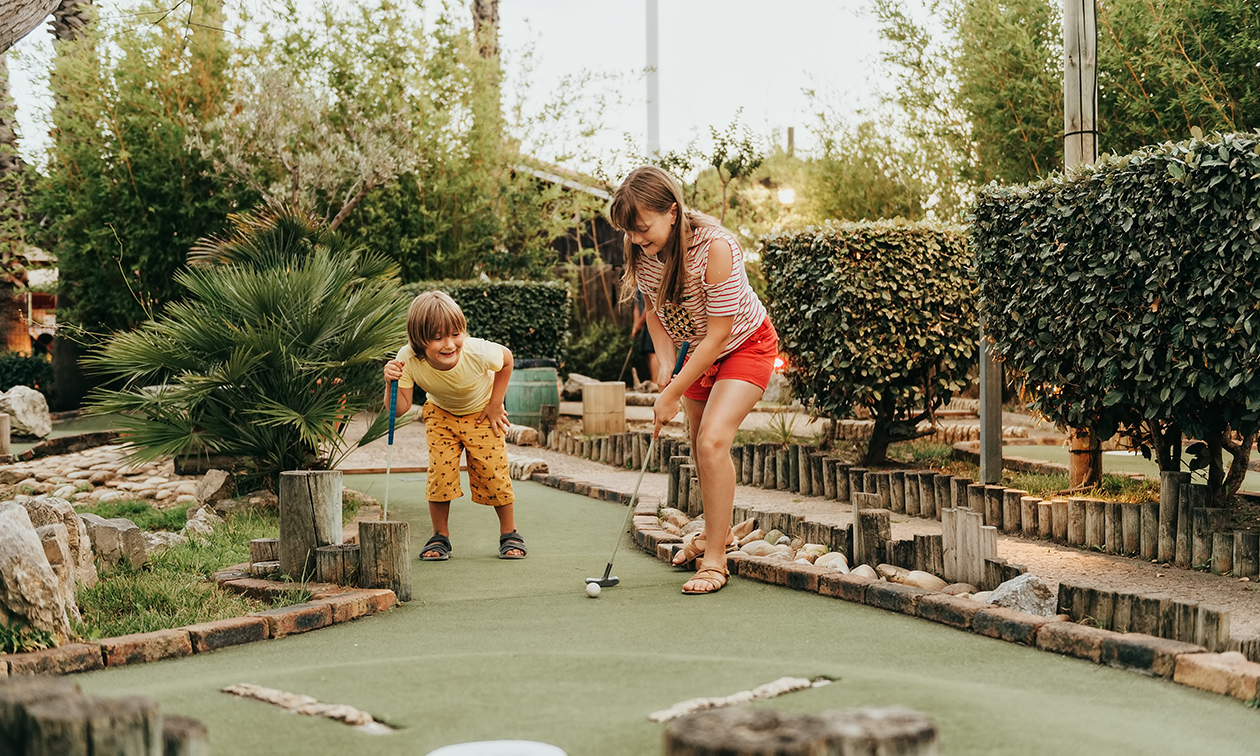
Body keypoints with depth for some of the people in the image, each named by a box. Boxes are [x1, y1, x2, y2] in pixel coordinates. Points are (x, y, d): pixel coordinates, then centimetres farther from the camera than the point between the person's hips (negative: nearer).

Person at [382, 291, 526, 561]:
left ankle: (509, 534, 12)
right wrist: (391, 383, -45)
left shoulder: (477, 352, -37)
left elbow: (506, 358, -13)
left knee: (492, 469, -8)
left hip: (481, 412, -1)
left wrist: (495, 404, -9)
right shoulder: (408, 360, -33)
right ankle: (440, 537, 8)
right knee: (440, 468, -11)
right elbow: (400, 408, -26)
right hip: (441, 413, 1)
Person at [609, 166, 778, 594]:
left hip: (746, 346, -7)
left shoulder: (715, 247, -35)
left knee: (713, 440, -21)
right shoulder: (644, 252, -15)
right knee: (699, 444, 14)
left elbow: (718, 335, -31)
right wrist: (665, 361, -13)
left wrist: (671, 395, -27)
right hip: (698, 348, 7)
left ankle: (714, 559, -13)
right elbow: (655, 310, 4)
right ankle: (717, 531, 37)